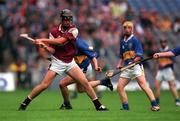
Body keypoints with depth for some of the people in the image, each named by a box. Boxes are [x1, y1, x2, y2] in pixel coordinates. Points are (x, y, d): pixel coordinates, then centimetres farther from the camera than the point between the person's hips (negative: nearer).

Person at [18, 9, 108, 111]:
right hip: (57, 62, -1)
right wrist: (43, 45, -30)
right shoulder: (54, 31, -4)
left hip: (70, 62, 1)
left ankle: (98, 105, 3)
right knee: (44, 85, -10)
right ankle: (24, 104, 0)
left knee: (85, 82, -7)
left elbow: (60, 41, -21)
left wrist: (42, 40, -21)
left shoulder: (73, 30, -9)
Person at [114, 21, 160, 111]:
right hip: (127, 68, 7)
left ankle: (154, 105, -23)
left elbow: (139, 56, -8)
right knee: (119, 87, -1)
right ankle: (125, 107, 7)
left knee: (143, 85, -20)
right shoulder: (122, 42, 18)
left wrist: (133, 62, -22)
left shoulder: (135, 40, -1)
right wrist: (119, 64, 11)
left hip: (136, 66, -7)